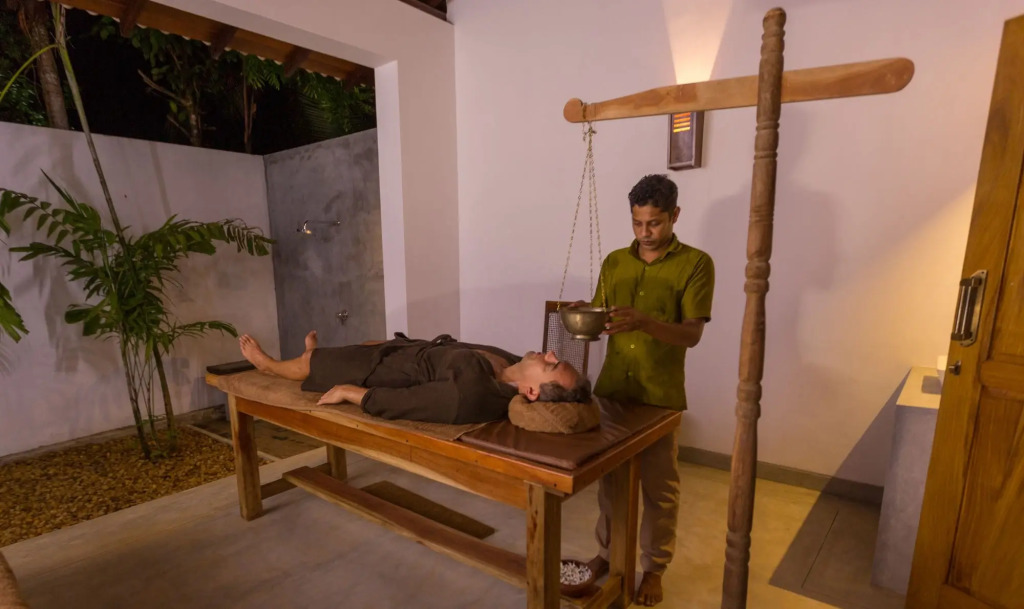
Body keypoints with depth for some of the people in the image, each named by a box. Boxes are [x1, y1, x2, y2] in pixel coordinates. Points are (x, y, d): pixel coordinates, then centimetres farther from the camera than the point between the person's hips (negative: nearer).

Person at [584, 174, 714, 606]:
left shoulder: (695, 264, -8)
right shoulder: (614, 262, 5)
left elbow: (692, 334, -16)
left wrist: (644, 322, -33)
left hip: (660, 396, -3)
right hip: (611, 388, 4)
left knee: (659, 487, 11)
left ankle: (654, 568, 32)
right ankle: (607, 551, 38)